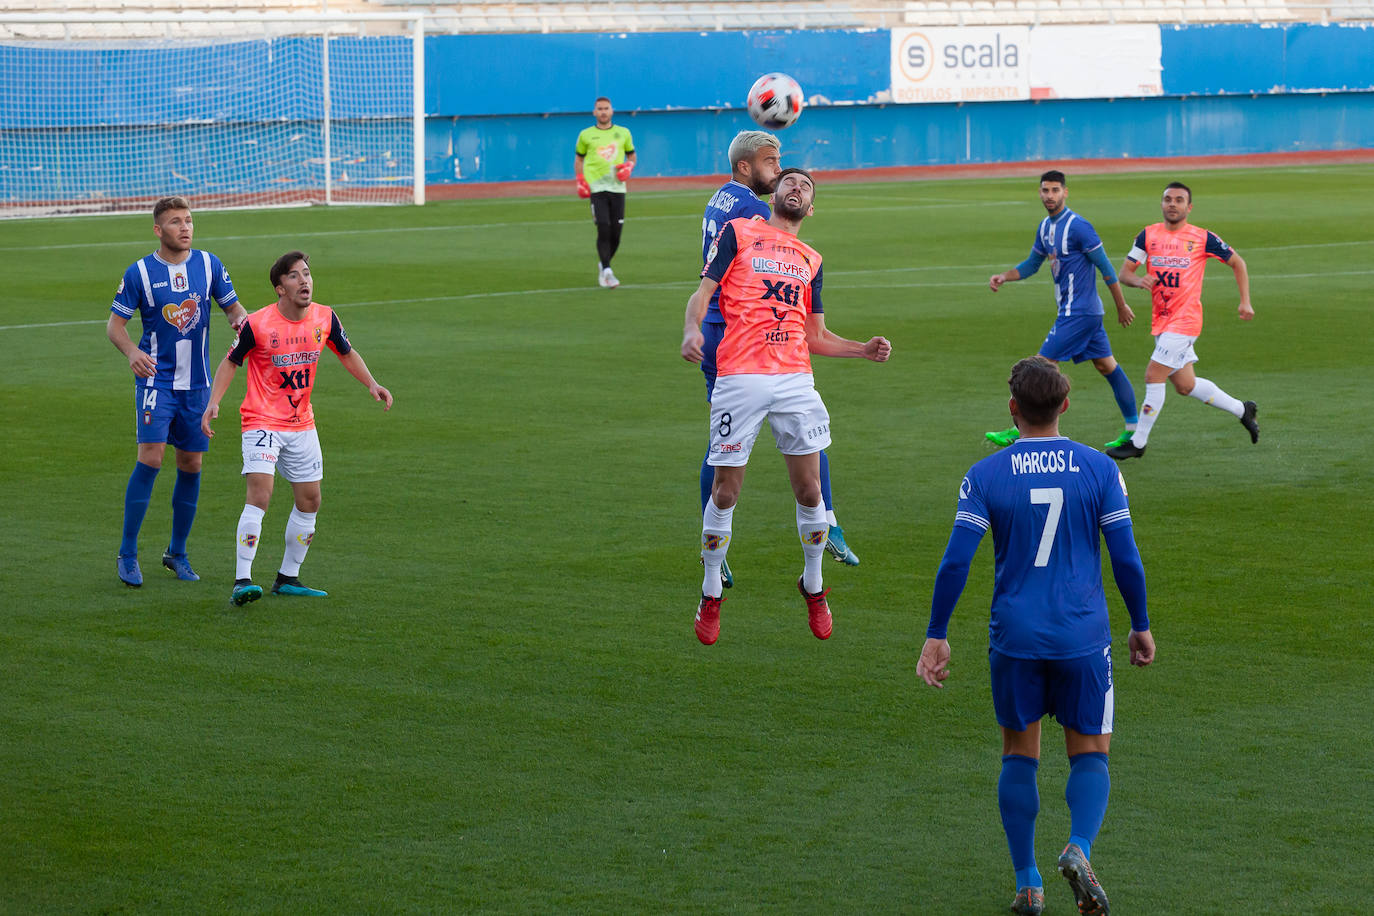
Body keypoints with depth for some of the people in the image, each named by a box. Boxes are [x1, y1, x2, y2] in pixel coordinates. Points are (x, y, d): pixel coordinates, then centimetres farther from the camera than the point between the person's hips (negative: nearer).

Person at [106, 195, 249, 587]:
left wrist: (241, 319, -13)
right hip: (156, 379, -4)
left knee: (191, 465, 6)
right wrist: (131, 351, -22)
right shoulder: (139, 272, -5)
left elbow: (232, 306, 12)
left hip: (197, 382, 4)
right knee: (150, 458, -15)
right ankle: (127, 555, -8)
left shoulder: (208, 264, 4)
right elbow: (115, 323, -2)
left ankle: (177, 552, 22)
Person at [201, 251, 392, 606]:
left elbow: (346, 353, 13)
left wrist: (371, 384, 0)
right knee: (259, 494, -21)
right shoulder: (258, 324, -16)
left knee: (309, 500, 8)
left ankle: (288, 579, 23)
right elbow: (231, 362, -3)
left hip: (302, 424, 6)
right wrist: (214, 402, -13)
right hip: (262, 421, -6)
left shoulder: (324, 318, -3)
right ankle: (242, 581, -21)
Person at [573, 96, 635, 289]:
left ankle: (603, 264, 24)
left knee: (616, 232, 1)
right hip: (596, 187, -2)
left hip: (617, 187, 2)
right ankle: (607, 271, -15)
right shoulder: (586, 135, 9)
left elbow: (631, 156, 22)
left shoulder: (623, 133, 12)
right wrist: (580, 179, 3)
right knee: (603, 228, -15)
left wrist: (628, 167, 0)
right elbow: (578, 159, 17)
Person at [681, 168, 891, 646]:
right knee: (725, 493, -1)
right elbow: (703, 291, 4)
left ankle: (813, 587, 21)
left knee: (809, 489, 0)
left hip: (795, 379, 4)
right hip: (738, 378, -4)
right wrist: (692, 329, -17)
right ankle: (711, 595, 15)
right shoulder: (738, 232, 11)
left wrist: (864, 349, 9)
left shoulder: (810, 260, 22)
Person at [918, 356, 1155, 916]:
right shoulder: (1099, 470, -2)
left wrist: (936, 636, 2)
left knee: (1019, 755, 14)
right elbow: (1127, 560, -1)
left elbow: (955, 563, -6)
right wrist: (1141, 627, 12)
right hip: (1083, 637, 0)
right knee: (1090, 754, 10)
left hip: (1014, 637, 0)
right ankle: (1078, 848, -17)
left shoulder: (984, 477, -3)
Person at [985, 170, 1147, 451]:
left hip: (1077, 313, -9)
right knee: (1107, 366, 11)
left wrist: (1121, 306, -9)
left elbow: (1105, 267, -13)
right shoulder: (1046, 227, 11)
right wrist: (1003, 277, 3)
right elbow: (1031, 264, 21)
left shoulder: (1078, 226, -17)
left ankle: (1020, 431, -3)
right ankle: (1133, 429, 15)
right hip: (1088, 312, 9)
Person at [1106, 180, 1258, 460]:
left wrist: (1245, 301, 1)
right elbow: (1125, 271, 4)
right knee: (1185, 385, 12)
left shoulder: (1202, 238, -5)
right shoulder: (1149, 235, 5)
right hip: (1161, 321, 6)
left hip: (1184, 320, -6)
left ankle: (1138, 442, -2)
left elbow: (1237, 262, 7)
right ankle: (1242, 409, 33)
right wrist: (1138, 280, -19)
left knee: (1153, 376, -12)